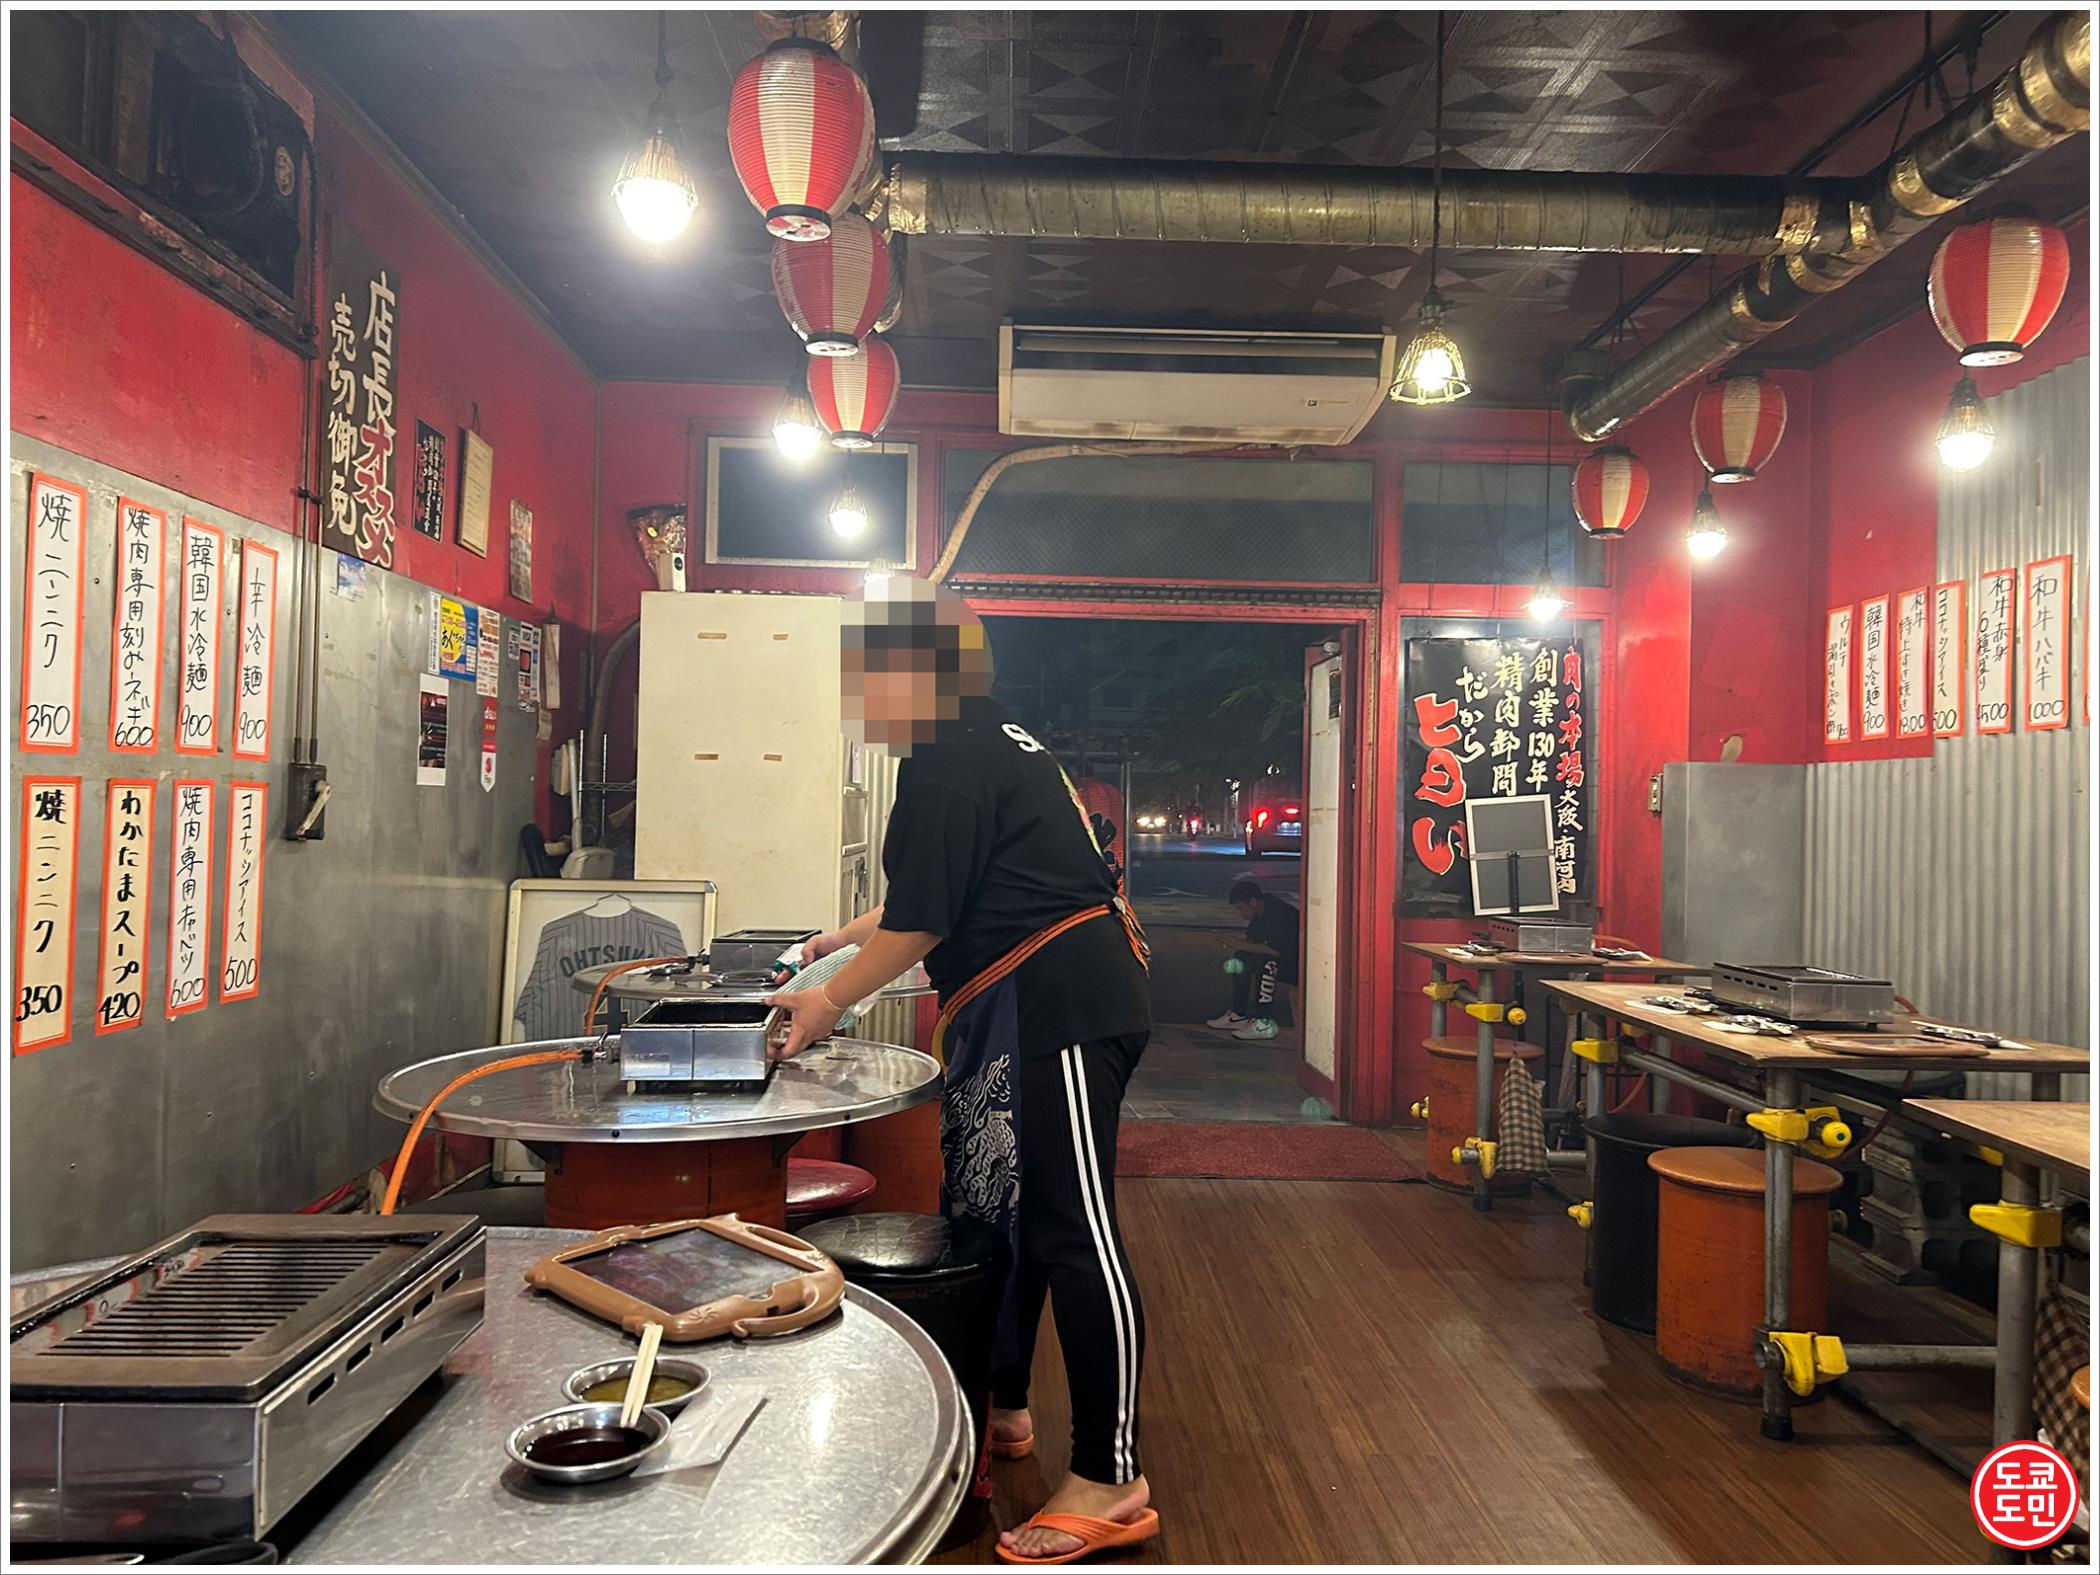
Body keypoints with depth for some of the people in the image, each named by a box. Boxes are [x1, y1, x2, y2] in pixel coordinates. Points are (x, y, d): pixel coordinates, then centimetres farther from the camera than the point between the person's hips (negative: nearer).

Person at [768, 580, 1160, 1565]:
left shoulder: (949, 760, -13)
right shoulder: (986, 739, 20)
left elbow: (921, 921, -12)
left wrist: (829, 1001, 1)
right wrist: (852, 933, 37)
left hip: (1058, 1000, -11)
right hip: (1017, 1011, 11)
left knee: (1070, 1226, -8)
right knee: (993, 1210, 18)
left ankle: (1111, 1483, 0)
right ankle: (1002, 1411, 34)